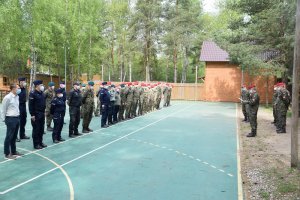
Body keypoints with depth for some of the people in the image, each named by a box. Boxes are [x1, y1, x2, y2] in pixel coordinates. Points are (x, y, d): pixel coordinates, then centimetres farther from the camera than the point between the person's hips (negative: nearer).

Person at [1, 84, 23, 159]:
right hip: (10, 119, -7)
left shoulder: (17, 96, 7)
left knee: (14, 136, 16)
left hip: (17, 118, 7)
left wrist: (18, 115, 10)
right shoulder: (7, 98, -14)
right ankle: (7, 154, 11)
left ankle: (13, 151, 28)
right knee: (9, 137, 1)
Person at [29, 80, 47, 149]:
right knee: (36, 129, 1)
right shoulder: (33, 93, -13)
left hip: (42, 114, 8)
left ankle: (40, 142, 23)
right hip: (36, 114, -7)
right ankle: (36, 144, 9)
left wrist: (44, 112, 15)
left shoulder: (42, 93, 11)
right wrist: (32, 115, -17)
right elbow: (31, 105, -15)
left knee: (41, 129, 12)